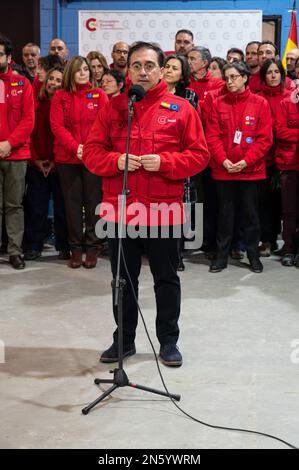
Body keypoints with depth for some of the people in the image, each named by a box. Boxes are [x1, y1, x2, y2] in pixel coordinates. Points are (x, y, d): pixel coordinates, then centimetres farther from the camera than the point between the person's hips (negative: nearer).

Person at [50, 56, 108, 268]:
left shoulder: (99, 95, 5)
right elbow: (57, 126, -3)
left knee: (93, 201, 2)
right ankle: (76, 248, 12)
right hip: (68, 157, 1)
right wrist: (75, 147, -15)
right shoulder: (60, 96, 5)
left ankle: (92, 248, 9)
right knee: (73, 202, 5)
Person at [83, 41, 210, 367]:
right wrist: (117, 161, -15)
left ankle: (168, 341, 24)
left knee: (166, 279, 9)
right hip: (119, 210, 2)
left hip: (164, 210, -2)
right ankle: (124, 340, 28)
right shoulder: (112, 108, 5)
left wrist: (164, 162, -16)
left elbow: (199, 155, -2)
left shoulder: (180, 109, 0)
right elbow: (92, 152, 4)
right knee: (123, 279, 13)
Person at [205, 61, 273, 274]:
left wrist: (246, 161, -13)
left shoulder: (260, 103, -1)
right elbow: (212, 136, -1)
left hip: (251, 169, -1)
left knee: (251, 213, 7)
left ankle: (254, 255, 19)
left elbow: (265, 138, -5)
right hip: (223, 169, 1)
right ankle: (222, 255, 17)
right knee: (225, 213, 8)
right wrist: (223, 160, -13)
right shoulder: (218, 103, 3)